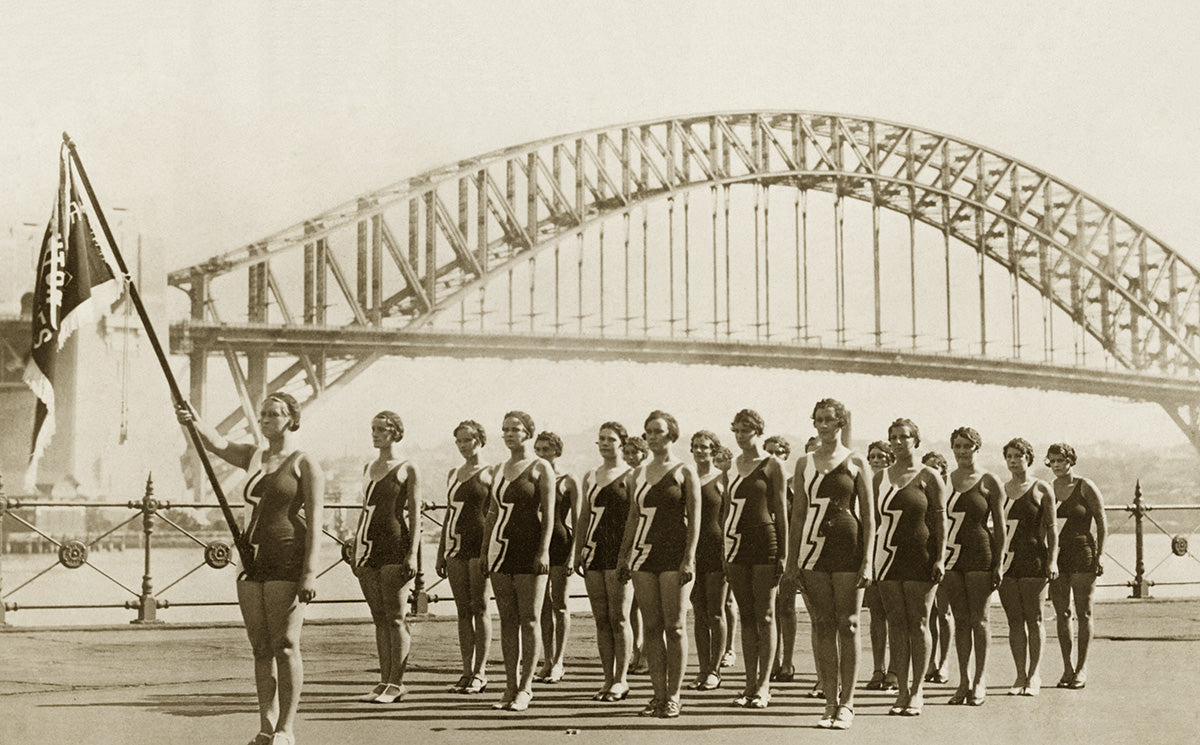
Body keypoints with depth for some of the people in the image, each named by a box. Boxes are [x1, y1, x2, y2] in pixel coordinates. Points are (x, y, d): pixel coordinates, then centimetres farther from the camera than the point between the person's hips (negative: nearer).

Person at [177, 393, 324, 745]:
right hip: (253, 560, 7)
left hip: (288, 560, -7)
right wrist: (195, 421, -23)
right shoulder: (253, 457, 16)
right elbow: (217, 444, -1)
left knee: (285, 646, -8)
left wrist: (310, 572, -17)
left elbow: (315, 520, -8)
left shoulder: (305, 463, -2)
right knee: (261, 648, 6)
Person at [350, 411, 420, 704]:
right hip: (368, 545, 6)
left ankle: (396, 683, -2)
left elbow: (415, 515, -4)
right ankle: (385, 681, 9)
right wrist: (355, 549, 16)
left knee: (395, 617, -5)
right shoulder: (368, 468, 17)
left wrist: (413, 553, -13)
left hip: (395, 545, -6)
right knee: (379, 618, 6)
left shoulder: (407, 470, -1)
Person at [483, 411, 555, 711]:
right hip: (500, 549, 6)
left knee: (529, 620, -3)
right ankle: (510, 687, 8)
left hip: (529, 549, -6)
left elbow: (548, 514, -6)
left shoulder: (540, 468, -1)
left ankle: (525, 688, 0)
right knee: (507, 620, 5)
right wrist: (485, 551, 14)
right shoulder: (499, 470, 16)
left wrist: (543, 551, -15)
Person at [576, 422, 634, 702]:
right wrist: (578, 551, 14)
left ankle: (621, 680, 0)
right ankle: (608, 680, 9)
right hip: (594, 551, 6)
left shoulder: (629, 475, -1)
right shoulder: (590, 476, 17)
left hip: (619, 552, -6)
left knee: (619, 618, -5)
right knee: (601, 620, 5)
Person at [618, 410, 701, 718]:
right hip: (643, 553, 5)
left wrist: (689, 558, -12)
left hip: (673, 554, -5)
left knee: (674, 627, -4)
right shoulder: (639, 473, 15)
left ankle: (673, 696, 0)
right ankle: (658, 693, 7)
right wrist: (624, 554, 13)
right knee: (651, 626, 3)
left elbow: (694, 519, -3)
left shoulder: (684, 472, 1)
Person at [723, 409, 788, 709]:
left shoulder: (771, 466, -1)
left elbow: (782, 510, -2)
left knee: (765, 616, -1)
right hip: (737, 545, 5)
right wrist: (724, 552, 13)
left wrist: (784, 552, -7)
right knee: (746, 617, 7)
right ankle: (750, 683, 11)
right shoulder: (732, 467, 14)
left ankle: (764, 685, 2)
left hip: (765, 542, -5)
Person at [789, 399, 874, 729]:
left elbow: (869, 515, 2)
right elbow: (798, 513, 14)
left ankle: (846, 703, 2)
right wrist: (793, 559, 8)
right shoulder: (805, 464, 12)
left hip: (848, 550, -3)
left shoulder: (856, 463, 3)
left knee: (848, 627, -3)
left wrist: (867, 560, -6)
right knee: (823, 627, 2)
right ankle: (830, 703, 6)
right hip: (814, 549, 3)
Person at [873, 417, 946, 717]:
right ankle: (902, 690, 7)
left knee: (918, 624, -1)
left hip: (920, 557, -4)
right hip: (888, 555, 4)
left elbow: (940, 519, -1)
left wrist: (940, 557, -9)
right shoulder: (880, 477, 13)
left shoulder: (928, 476, 1)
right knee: (896, 624, 3)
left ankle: (917, 692, 3)